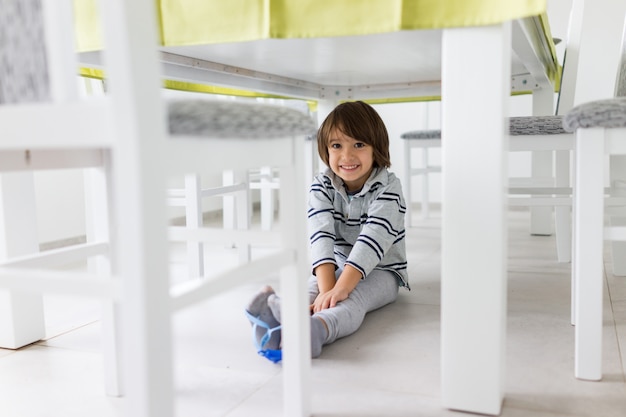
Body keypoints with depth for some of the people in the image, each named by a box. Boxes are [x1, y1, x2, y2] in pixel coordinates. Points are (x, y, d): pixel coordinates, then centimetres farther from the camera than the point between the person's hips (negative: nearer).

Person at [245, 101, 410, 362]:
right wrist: (326, 289, -36)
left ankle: (317, 329, -66)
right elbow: (321, 236, -20)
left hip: (380, 271, -3)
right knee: (308, 287, -29)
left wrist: (340, 288, -39)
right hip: (335, 267, 4)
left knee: (351, 299, -35)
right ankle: (278, 312, -60)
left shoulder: (388, 188, -14)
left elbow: (373, 239, -27)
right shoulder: (321, 186, -5)